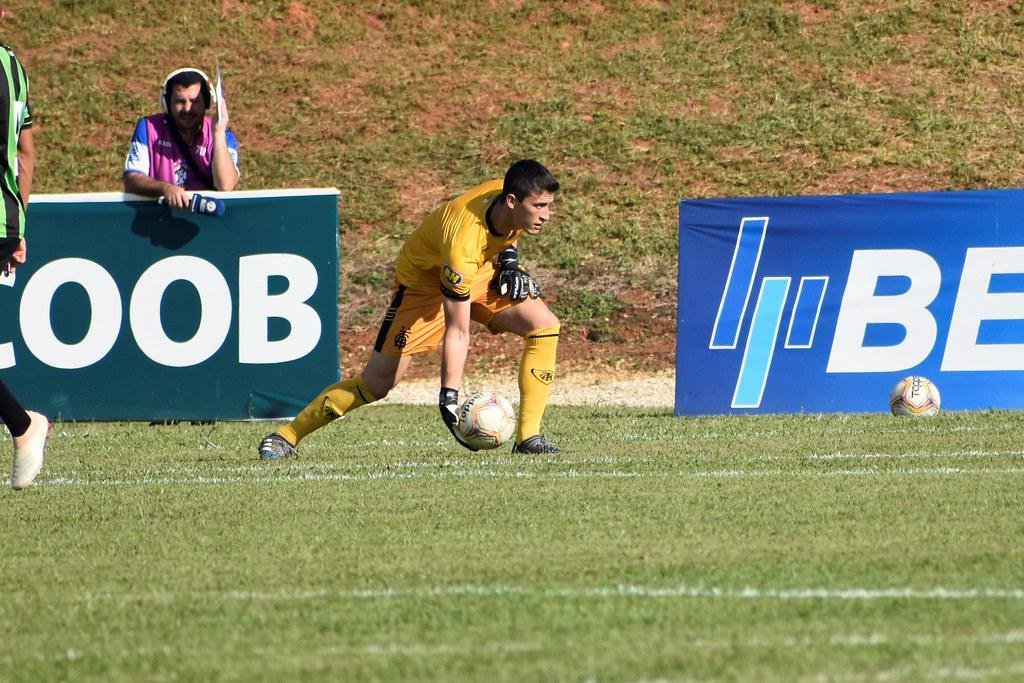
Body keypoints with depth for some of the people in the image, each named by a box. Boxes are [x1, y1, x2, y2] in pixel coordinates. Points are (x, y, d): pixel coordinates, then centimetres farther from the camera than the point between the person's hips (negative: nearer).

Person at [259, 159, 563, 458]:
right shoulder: (463, 240, -41)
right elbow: (456, 332, -35)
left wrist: (509, 258, -5)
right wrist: (449, 398, -35)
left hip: (481, 271, 7)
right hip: (424, 280, -7)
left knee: (545, 326, -14)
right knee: (377, 382, -7)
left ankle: (527, 437, -11)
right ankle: (286, 437, 9)